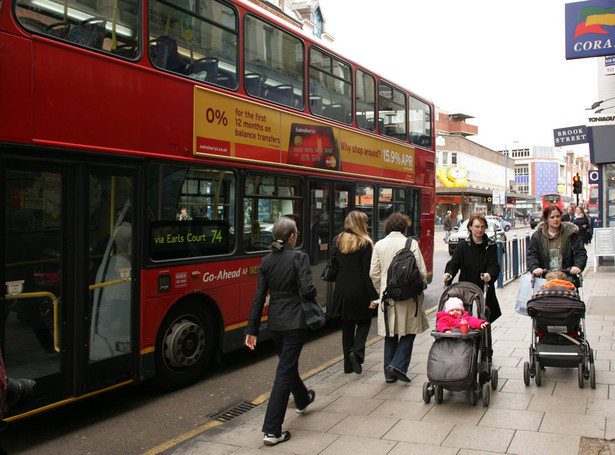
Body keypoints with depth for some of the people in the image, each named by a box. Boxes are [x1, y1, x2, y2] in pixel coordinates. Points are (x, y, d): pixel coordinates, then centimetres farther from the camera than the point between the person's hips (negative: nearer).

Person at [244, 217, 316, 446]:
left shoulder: (266, 261, 4)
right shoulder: (299, 258, -12)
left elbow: (259, 297, 3)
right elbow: (307, 290, -23)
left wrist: (252, 329, 5)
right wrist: (313, 292, 2)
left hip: (275, 322, 6)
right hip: (295, 322, -6)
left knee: (289, 364, 26)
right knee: (284, 372, -4)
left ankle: (302, 400, 53)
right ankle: (272, 431, -4)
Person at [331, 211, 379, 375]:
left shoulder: (337, 241, 4)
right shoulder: (364, 243, -11)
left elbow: (335, 266, 8)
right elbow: (367, 273, -13)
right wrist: (373, 297, -10)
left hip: (342, 289, 4)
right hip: (359, 290, -4)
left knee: (347, 325, 12)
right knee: (364, 321, 14)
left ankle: (348, 364, 15)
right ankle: (357, 351, -9)